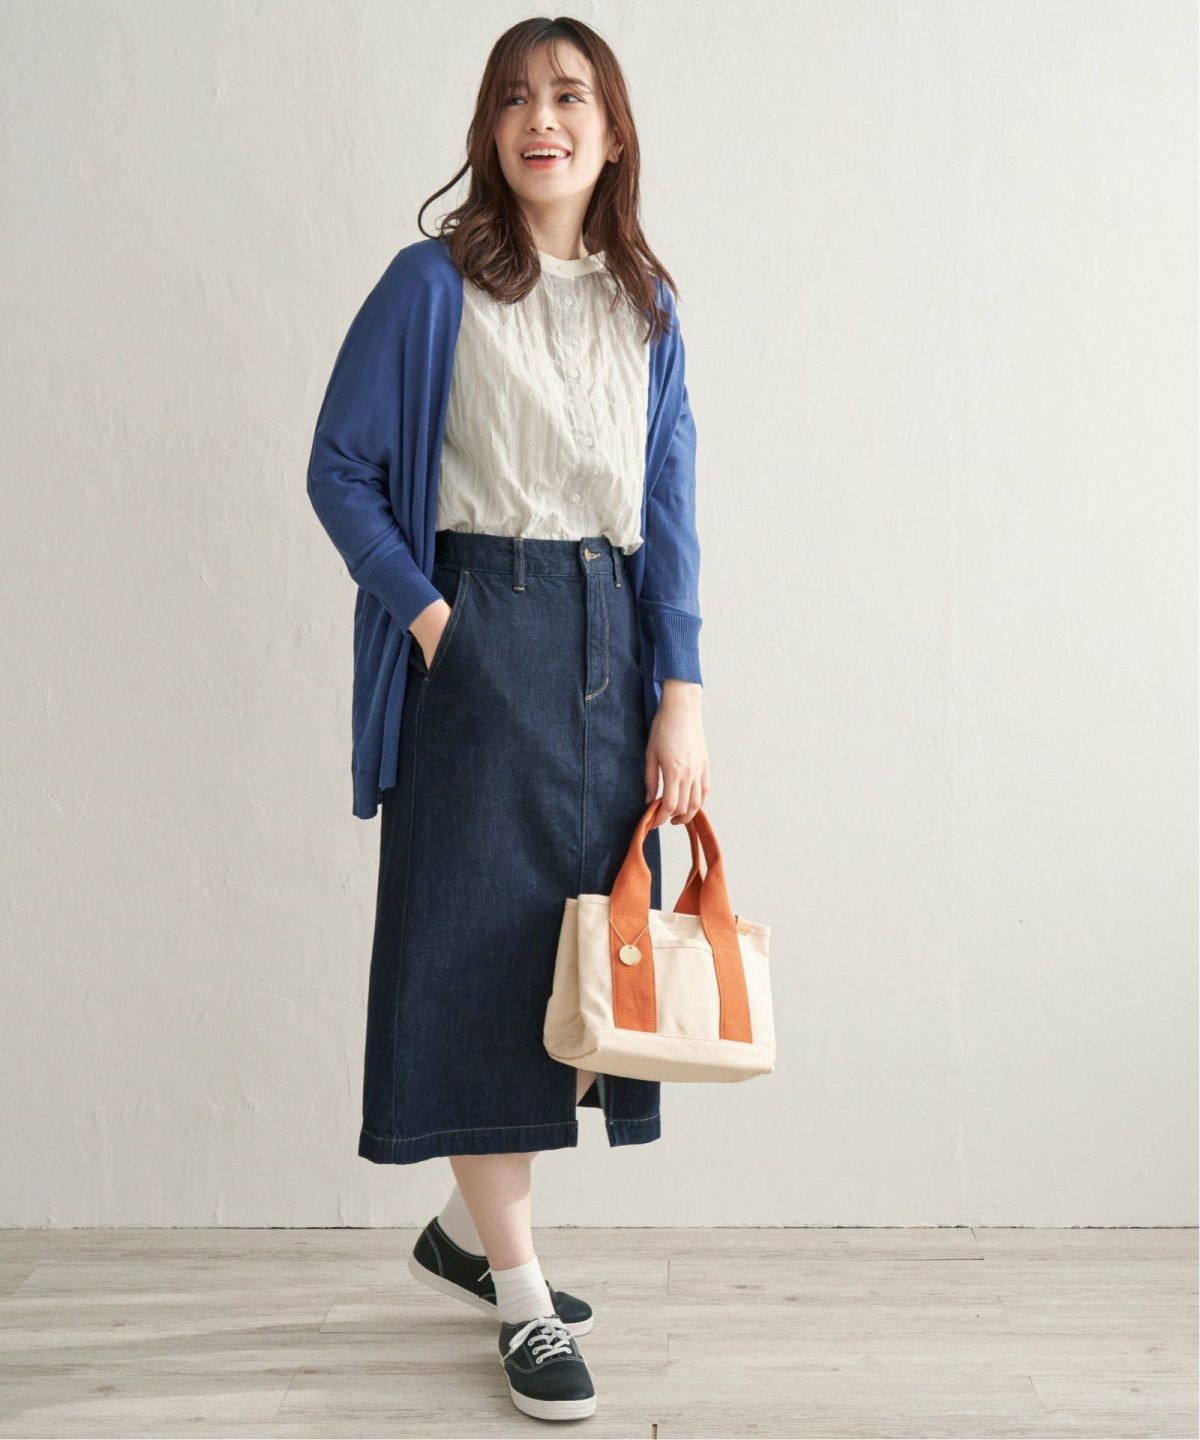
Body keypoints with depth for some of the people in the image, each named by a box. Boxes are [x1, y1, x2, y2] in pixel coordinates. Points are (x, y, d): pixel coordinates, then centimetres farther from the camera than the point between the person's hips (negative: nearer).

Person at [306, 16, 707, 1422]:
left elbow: (669, 506, 8)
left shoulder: (646, 303, 11)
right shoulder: (434, 285, -1)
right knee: (476, 940, -3)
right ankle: (521, 1296, 10)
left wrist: (680, 695, 0)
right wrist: (424, 612, -11)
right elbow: (341, 470, -1)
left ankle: (467, 1227, 28)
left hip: (610, 644, 5)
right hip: (477, 640, -5)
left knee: (580, 940, 8)